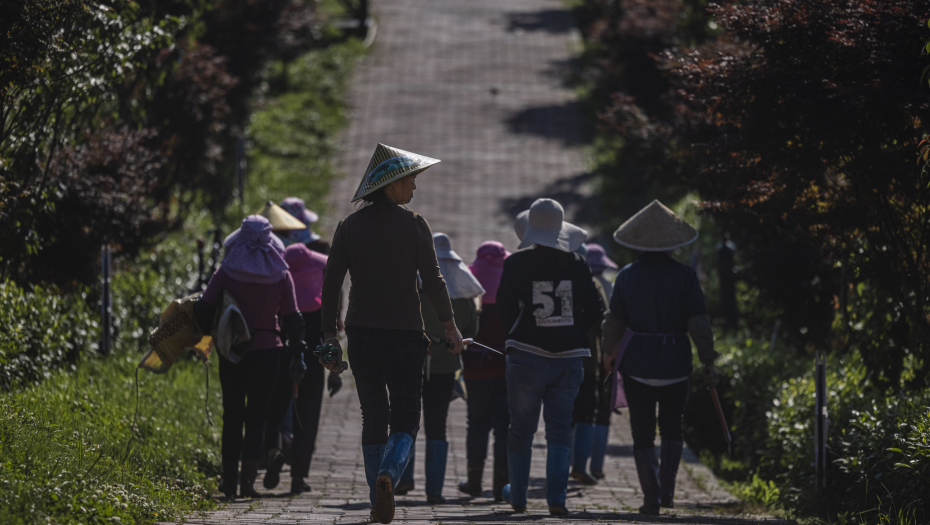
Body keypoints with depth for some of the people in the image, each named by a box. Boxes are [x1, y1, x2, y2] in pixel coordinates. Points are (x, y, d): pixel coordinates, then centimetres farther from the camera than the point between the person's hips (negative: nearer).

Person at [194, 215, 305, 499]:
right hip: (266, 352, 0)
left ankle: (229, 480, 14)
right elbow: (292, 320, 1)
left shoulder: (226, 272, -4)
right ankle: (248, 479, -8)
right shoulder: (281, 276, -2)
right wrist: (296, 353, 10)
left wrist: (210, 331, 15)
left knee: (232, 414, 12)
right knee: (257, 416, 5)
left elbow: (203, 309, -5)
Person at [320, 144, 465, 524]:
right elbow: (432, 280, -8)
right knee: (405, 422, 2)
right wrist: (448, 324, 2)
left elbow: (331, 284, 2)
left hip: (361, 334, 3)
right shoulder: (412, 224, -6)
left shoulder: (349, 226, 3)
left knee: (373, 418, 14)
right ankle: (388, 475, -28)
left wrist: (330, 336, 7)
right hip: (405, 334, -3)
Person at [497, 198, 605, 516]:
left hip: (527, 356, -1)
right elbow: (594, 313, 3)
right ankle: (556, 497, -9)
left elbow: (505, 311, -2)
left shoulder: (516, 264, -6)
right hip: (568, 359, 1)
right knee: (560, 429, 4)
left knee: (521, 429, 12)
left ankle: (517, 496, 23)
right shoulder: (577, 265, 0)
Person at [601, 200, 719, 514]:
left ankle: (651, 498, -1)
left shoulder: (627, 276, -3)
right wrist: (708, 362, 0)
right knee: (672, 429, 19)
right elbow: (699, 324, -9)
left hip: (637, 365, 0)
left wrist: (609, 354, 20)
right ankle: (667, 491, 11)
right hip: (675, 365, 0)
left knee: (643, 434, 6)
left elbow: (614, 322, 2)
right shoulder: (684, 275, -6)